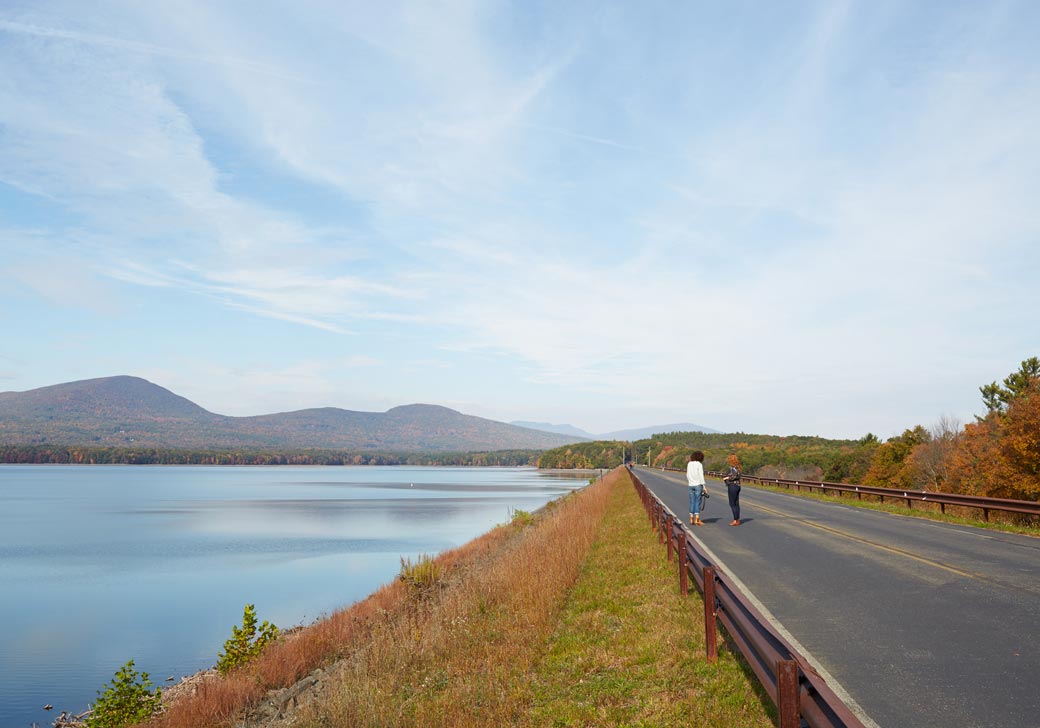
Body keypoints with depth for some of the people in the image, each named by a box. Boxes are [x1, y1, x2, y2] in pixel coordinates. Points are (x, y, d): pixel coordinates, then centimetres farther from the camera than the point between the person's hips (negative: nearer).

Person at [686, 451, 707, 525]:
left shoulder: (689, 464, 7)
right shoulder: (699, 464, -9)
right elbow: (701, 476, -13)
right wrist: (704, 486, -10)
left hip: (691, 485, 5)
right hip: (698, 485, -5)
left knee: (692, 502, 8)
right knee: (698, 502, -2)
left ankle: (691, 519, 8)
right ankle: (697, 520, -3)